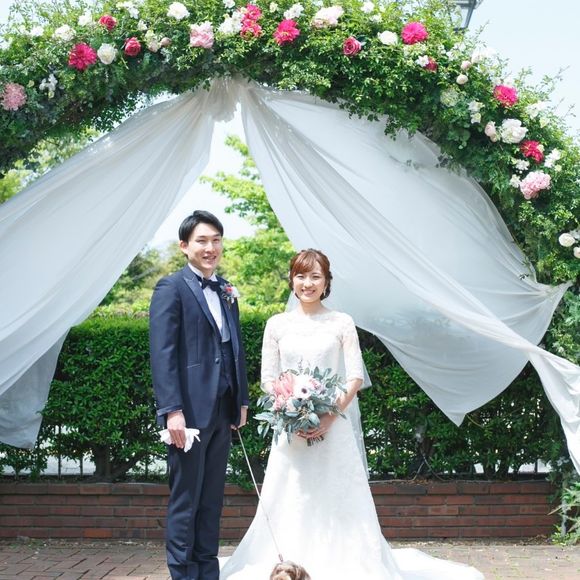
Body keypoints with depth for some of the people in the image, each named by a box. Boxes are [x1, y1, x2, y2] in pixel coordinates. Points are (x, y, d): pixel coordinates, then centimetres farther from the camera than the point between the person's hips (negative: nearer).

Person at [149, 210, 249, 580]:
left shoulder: (226, 291, 15)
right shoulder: (171, 288, -7)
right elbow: (162, 354, -13)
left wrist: (242, 399, 15)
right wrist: (172, 410, -19)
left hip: (223, 410, 7)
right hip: (191, 410, -7)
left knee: (212, 498, 13)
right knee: (185, 500, 1)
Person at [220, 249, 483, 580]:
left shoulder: (342, 323, 1)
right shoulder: (277, 325, 6)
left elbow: (356, 377, -3)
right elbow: (268, 378, 4)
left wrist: (331, 415, -16)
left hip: (333, 426, -1)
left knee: (336, 498, 0)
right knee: (290, 500, 2)